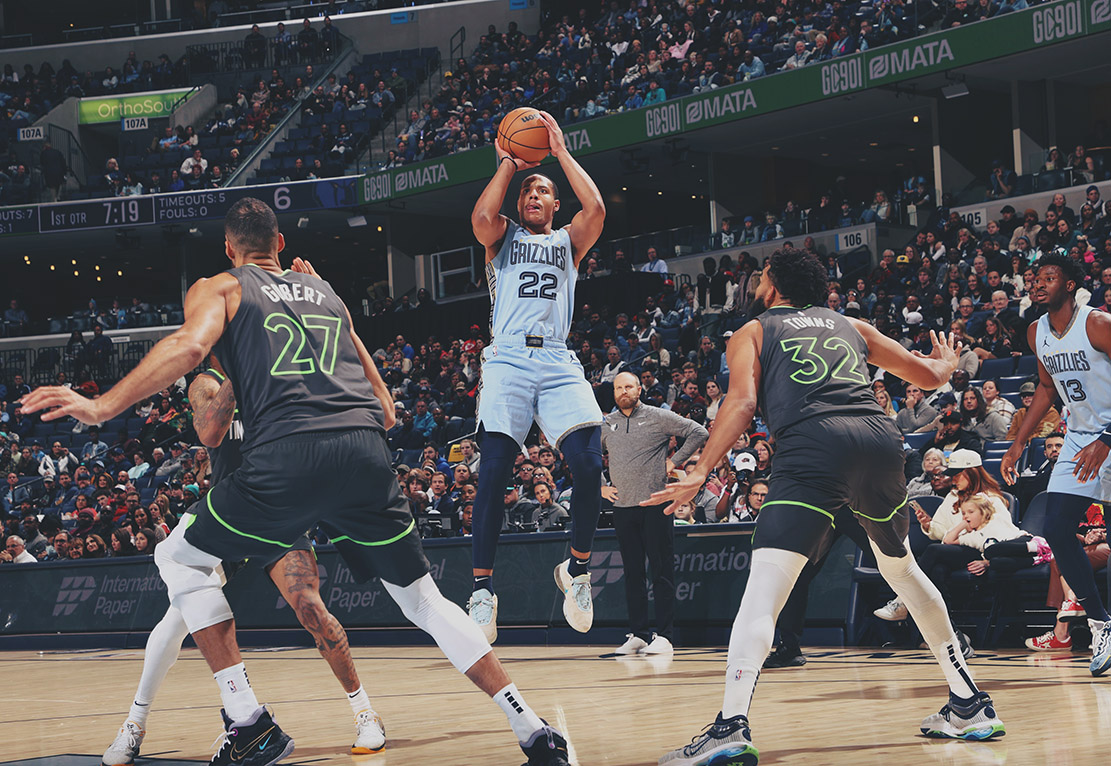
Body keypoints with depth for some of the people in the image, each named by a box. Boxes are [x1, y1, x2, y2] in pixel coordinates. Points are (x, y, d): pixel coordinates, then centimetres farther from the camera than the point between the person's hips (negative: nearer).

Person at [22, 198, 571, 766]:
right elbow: (383, 406, 29)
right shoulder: (325, 292, 31)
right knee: (423, 598, 19)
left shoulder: (219, 289, 18)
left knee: (179, 558, 17)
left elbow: (190, 344, -6)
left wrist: (103, 407, -7)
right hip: (367, 450, 4)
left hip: (288, 454, -4)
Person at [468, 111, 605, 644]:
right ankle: (483, 589, -10)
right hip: (508, 360, -1)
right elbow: (482, 218, -4)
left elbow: (596, 209, 1)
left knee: (589, 465, -16)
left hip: (558, 364, 1)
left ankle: (577, 569, 5)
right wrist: (507, 164, 7)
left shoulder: (568, 241, 22)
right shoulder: (503, 237, 20)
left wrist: (560, 152, 7)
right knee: (494, 471, -14)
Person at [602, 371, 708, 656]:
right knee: (632, 573, 7)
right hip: (623, 506, 4)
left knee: (662, 571, -4)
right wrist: (600, 486, 14)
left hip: (655, 504, -4)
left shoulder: (658, 417, 0)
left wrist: (674, 461, -4)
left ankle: (663, 636, -4)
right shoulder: (606, 425, 12)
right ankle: (637, 634, 11)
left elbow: (699, 433, -1)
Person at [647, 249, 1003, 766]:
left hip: (814, 444, -5)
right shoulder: (850, 325, 31)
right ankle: (970, 705, 31)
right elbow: (929, 376, 37)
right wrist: (948, 363, 60)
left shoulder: (753, 332, 21)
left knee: (765, 583, -11)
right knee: (901, 568, 27)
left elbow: (742, 401, 2)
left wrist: (701, 472, -2)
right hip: (880, 436, 5)